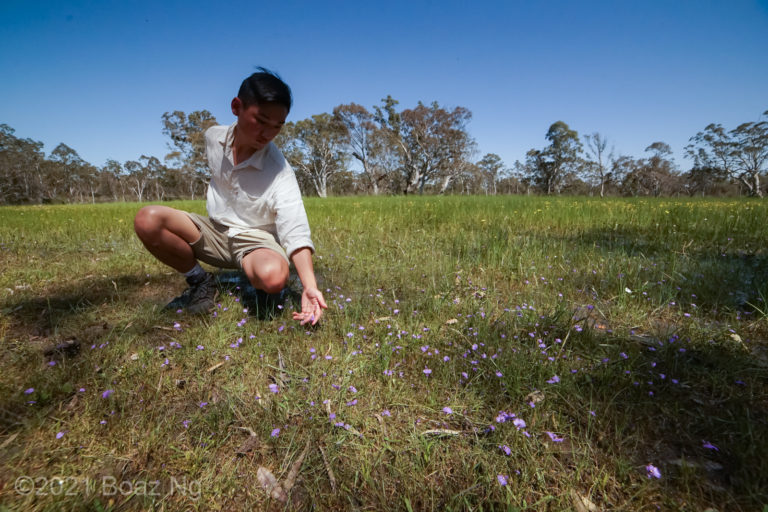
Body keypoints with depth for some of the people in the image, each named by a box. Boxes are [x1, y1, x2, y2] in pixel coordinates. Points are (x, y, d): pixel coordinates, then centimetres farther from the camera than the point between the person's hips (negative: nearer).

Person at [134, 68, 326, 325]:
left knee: (274, 276, -38)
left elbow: (296, 233, -32)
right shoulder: (213, 137, -8)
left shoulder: (280, 172, -25)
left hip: (254, 240, -4)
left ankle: (248, 278, 2)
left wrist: (309, 286, -43)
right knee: (147, 219, -21)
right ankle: (200, 282, -2)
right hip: (214, 232, 4)